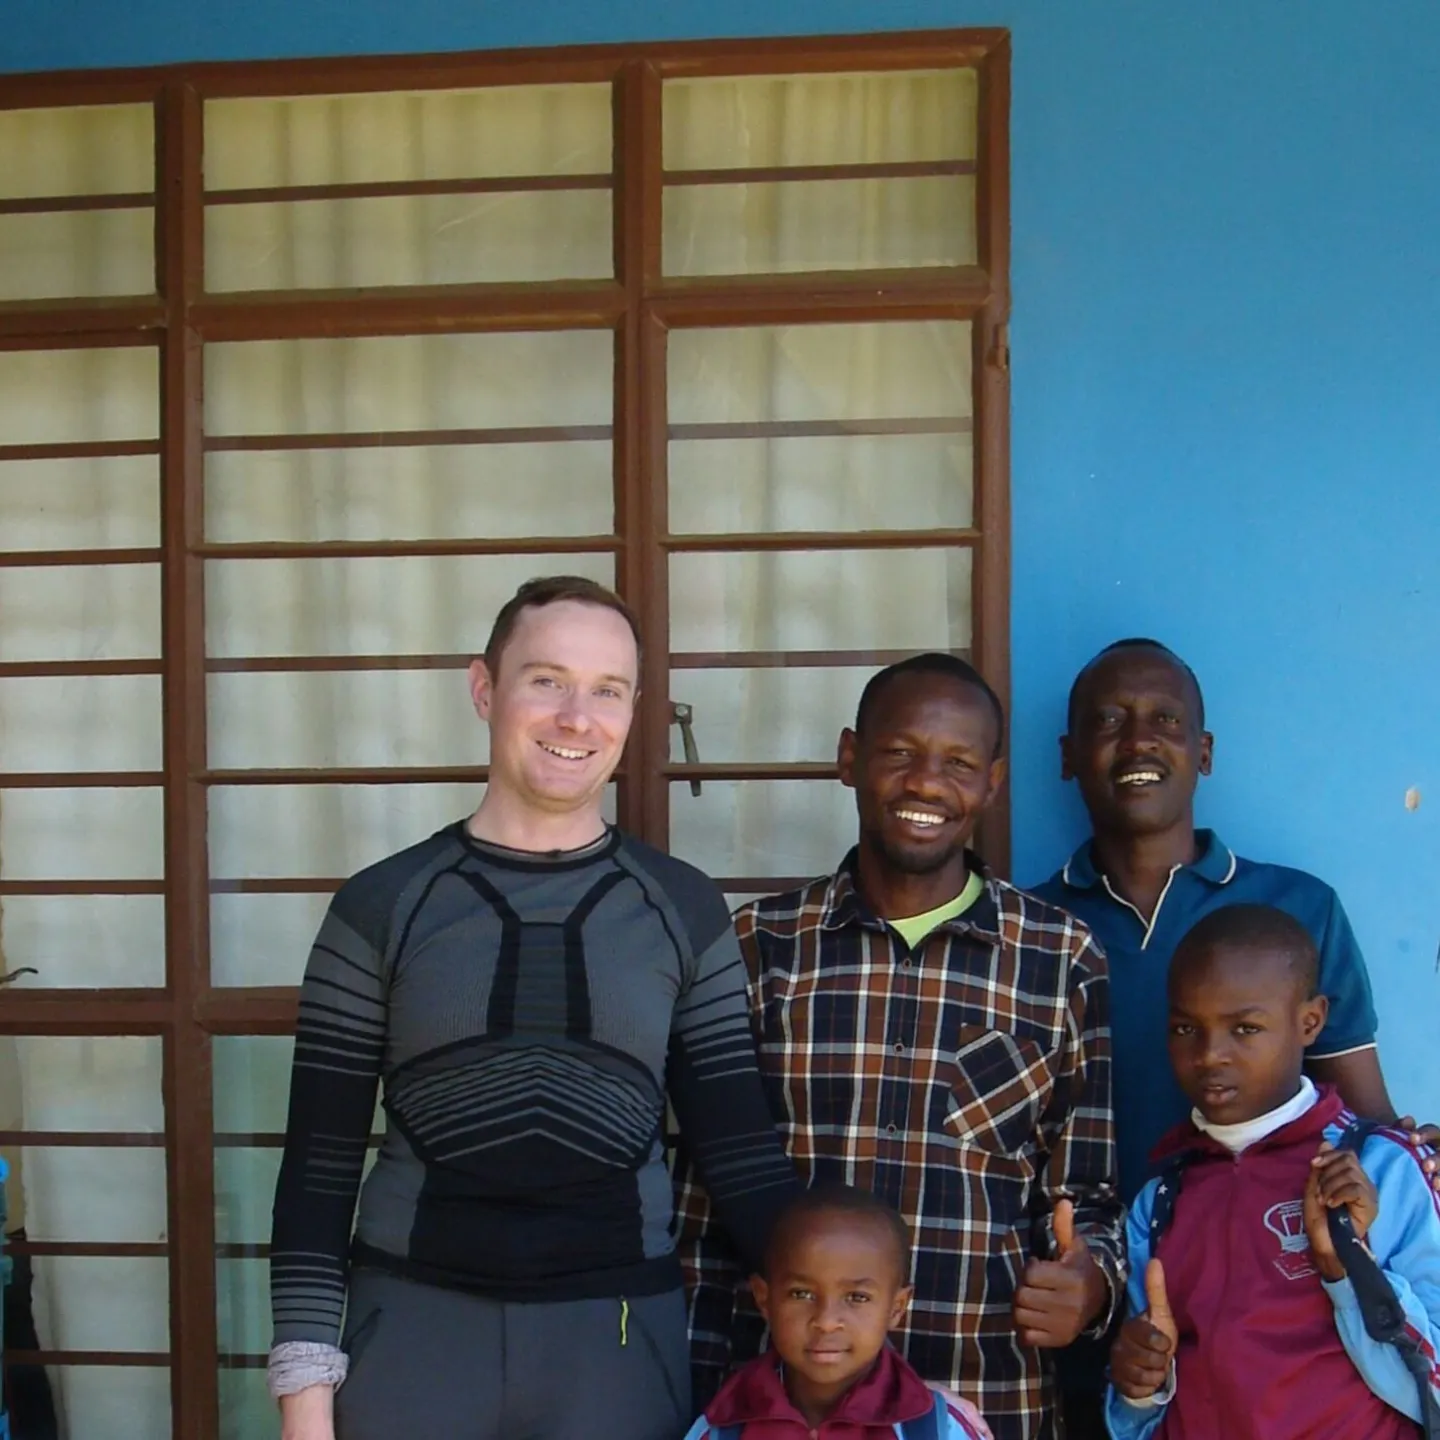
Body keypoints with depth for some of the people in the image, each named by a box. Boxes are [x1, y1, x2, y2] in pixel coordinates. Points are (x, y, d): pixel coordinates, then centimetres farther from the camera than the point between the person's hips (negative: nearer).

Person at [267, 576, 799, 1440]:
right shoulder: (382, 905, -1)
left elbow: (742, 1153, 3)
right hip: (416, 1327, -1)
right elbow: (320, 1165, 0)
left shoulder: (684, 908, 2)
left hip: (619, 1337, 1)